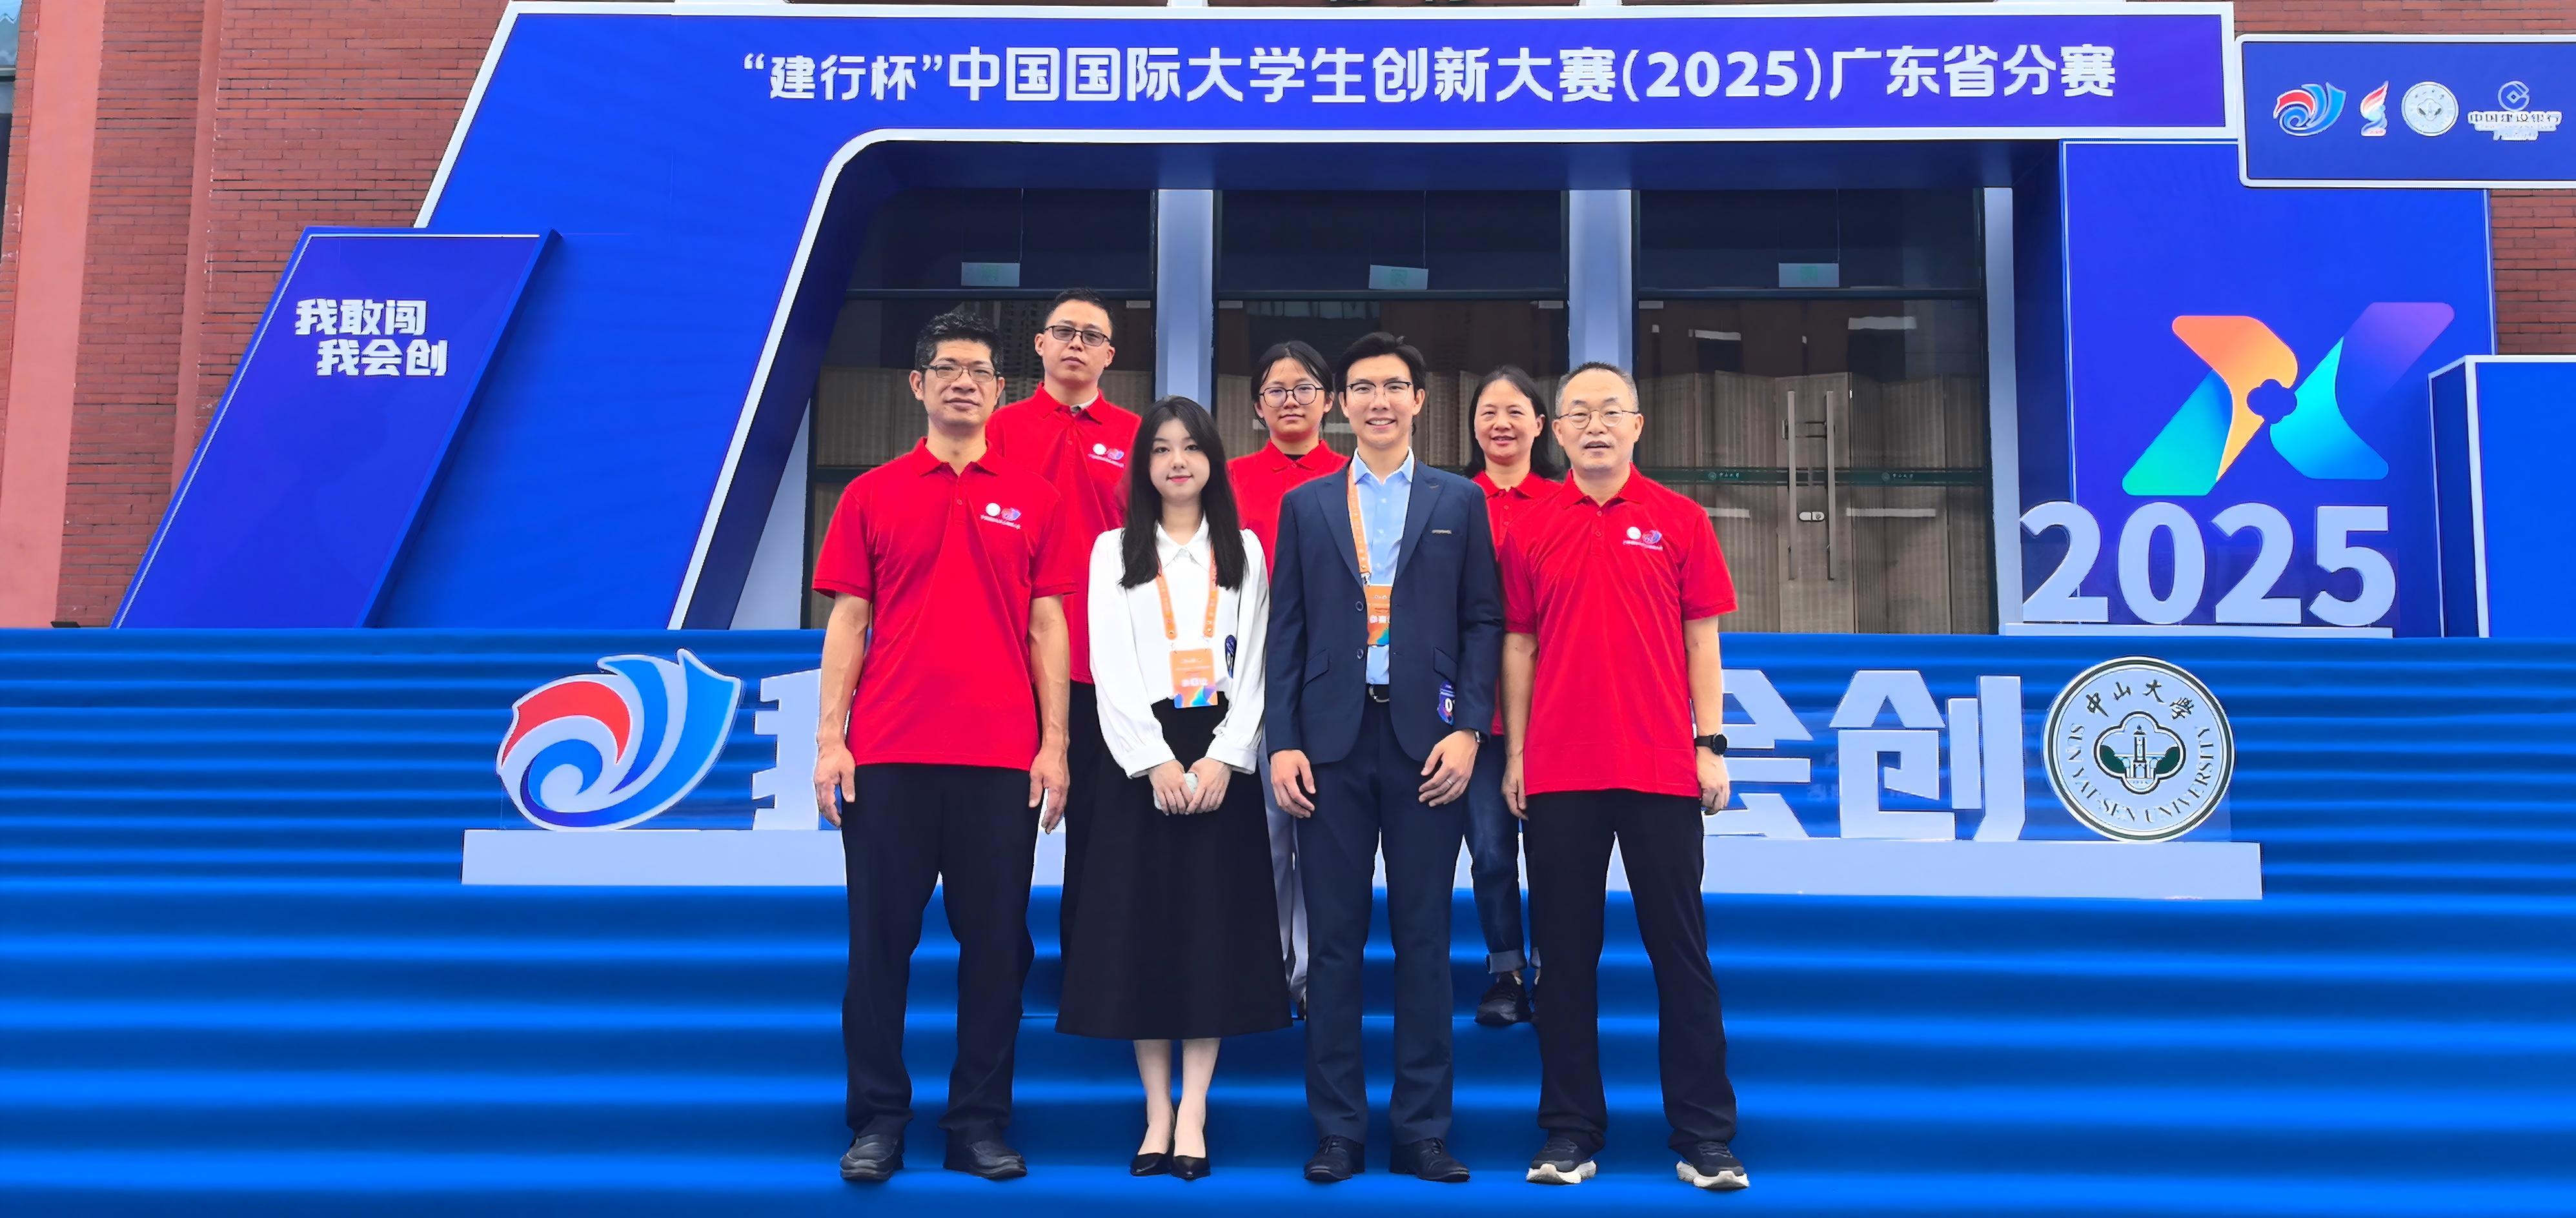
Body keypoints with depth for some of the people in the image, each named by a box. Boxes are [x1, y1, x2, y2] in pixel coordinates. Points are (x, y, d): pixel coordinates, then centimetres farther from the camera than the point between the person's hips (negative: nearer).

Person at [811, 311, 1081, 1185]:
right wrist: (830, 739, -3)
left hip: (1001, 757, 1)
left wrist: (1053, 744, 0)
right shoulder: (871, 496, 8)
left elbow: (1047, 627, 7)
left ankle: (981, 1124, 14)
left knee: (995, 940, 4)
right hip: (888, 753, 0)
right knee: (881, 939, 4)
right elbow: (846, 622, 6)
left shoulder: (1031, 501, 9)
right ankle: (877, 1121, 14)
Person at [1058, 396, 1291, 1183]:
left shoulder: (1243, 551, 11)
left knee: (1214, 924, -2)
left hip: (1220, 755, 1)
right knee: (1139, 923, -1)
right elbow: (1111, 669, -1)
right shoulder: (1113, 550, 8)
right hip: (1139, 756, 0)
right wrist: (1155, 762, -13)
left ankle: (1193, 1117, 3)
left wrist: (1222, 758, -11)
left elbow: (1253, 665, 3)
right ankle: (1157, 1112, 8)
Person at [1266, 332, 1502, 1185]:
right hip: (1334, 741, 1)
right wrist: (1283, 743, -1)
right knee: (1334, 939, 3)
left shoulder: (1460, 501, 9)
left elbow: (1483, 623, 4)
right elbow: (1287, 632, 7)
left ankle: (1423, 1129, 12)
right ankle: (1337, 1129, 11)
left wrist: (1467, 730, -7)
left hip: (1425, 740, -1)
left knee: (1424, 938, 4)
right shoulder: (1305, 505, 11)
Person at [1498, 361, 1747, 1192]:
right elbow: (1518, 645, 8)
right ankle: (1571, 1131, 16)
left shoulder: (1679, 522, 4)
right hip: (1558, 773, 1)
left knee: (1680, 950, 4)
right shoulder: (1529, 530, 7)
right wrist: (1513, 753, 4)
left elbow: (1700, 639, 4)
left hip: (1662, 770, -1)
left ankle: (1705, 1137, 12)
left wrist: (1711, 745, -2)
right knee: (1565, 953, 7)